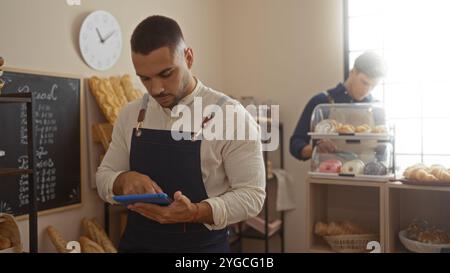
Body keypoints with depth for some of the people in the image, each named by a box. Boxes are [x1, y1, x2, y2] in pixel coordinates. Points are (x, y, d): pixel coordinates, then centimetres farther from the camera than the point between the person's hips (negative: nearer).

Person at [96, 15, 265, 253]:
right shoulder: (130, 115, -1)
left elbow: (251, 194, -14)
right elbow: (103, 177, 5)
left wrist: (196, 212, -30)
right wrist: (123, 180, -17)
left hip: (203, 245, -4)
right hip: (136, 242, 4)